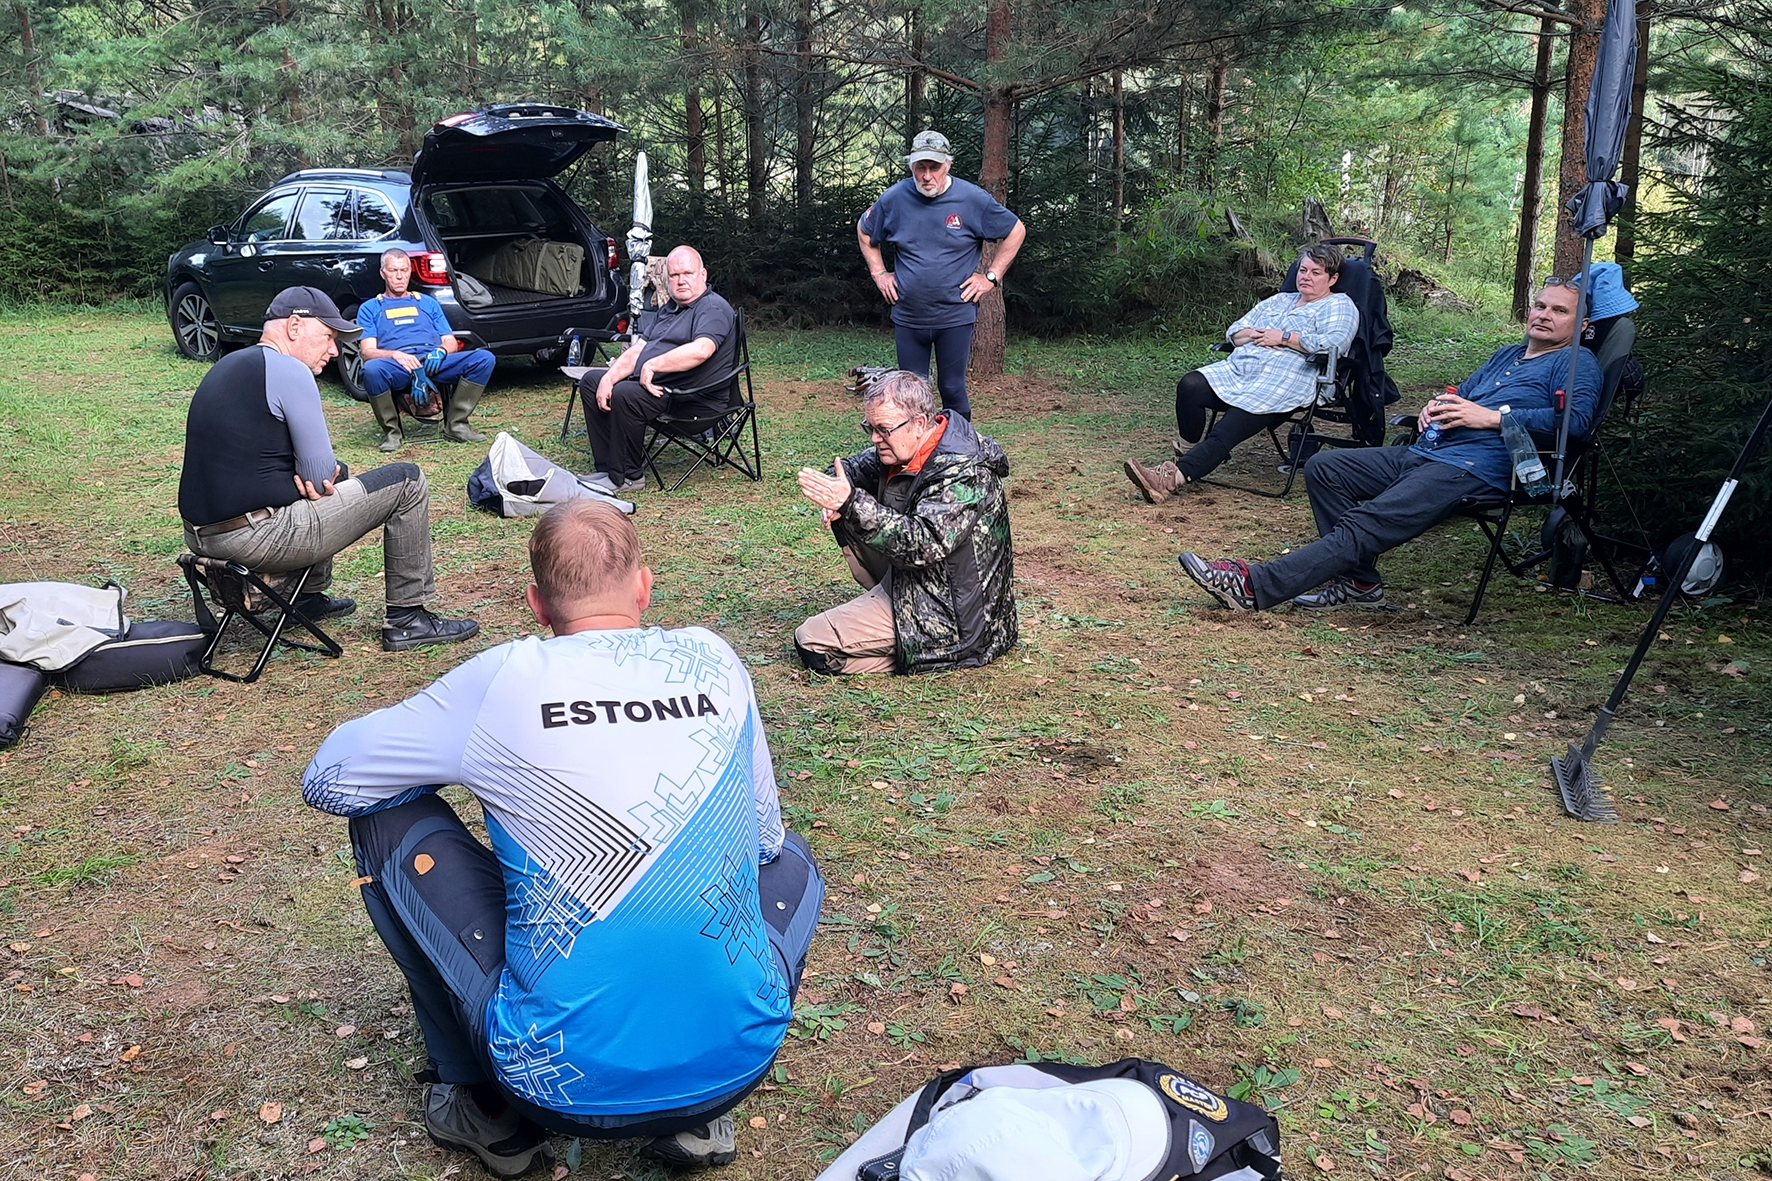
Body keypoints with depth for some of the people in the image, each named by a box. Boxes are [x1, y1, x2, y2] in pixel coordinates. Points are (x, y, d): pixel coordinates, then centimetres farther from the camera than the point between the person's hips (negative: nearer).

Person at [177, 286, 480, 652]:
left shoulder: (227, 366, 17)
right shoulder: (288, 370, -12)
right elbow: (320, 475, -14)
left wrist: (305, 481, 6)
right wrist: (315, 482, 9)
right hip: (256, 539, -10)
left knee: (337, 474, 35)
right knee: (406, 481, -1)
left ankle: (310, 599, 37)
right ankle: (407, 619, 4)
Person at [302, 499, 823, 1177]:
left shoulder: (506, 679, -6)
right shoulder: (714, 662, 2)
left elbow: (326, 780, 7)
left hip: (563, 1082, -2)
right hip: (737, 1064, 3)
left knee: (385, 816, 12)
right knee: (790, 857, 32)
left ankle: (488, 1109, 20)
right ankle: (697, 1117, 19)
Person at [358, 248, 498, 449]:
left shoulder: (428, 303, 29)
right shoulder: (370, 308, 21)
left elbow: (451, 342, 21)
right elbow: (368, 351, 6)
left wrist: (441, 351, -6)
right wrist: (396, 355, -17)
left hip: (435, 363, 3)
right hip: (398, 368, -2)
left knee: (484, 358, -23)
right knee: (372, 369, -40)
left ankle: (455, 424, -13)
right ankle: (391, 431, -15)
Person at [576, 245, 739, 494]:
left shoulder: (714, 309, -10)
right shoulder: (668, 310, 21)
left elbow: (701, 350, -30)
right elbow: (636, 350, 15)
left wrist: (652, 365, -25)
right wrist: (609, 378, -3)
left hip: (694, 399, -10)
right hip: (651, 384, 10)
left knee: (625, 395, -31)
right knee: (591, 380, 8)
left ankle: (627, 477, -15)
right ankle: (607, 468, 1)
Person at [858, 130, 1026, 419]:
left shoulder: (973, 199, -7)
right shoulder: (894, 198, -2)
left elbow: (1016, 231, 5)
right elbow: (864, 232, 18)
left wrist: (992, 276, 1)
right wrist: (879, 273, 9)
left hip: (955, 316, -2)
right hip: (907, 317, 2)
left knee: (953, 389, 3)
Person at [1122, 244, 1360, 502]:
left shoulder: (1339, 306, 10)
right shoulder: (1279, 300, 30)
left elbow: (1334, 343, -12)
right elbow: (1234, 332, 25)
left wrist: (1283, 337, -7)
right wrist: (1256, 335, 2)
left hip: (1282, 382, -7)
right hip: (1239, 368, 7)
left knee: (1226, 431, -27)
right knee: (1190, 386, -23)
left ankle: (1175, 476, -41)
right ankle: (1186, 454, -13)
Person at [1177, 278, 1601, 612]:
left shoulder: (1577, 364, 4)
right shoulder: (1507, 355, 30)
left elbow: (1577, 419, -14)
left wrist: (1491, 417, -16)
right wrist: (1435, 406, 10)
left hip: (1476, 469, -10)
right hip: (1424, 453, 10)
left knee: (1364, 524, -25)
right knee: (1323, 467, -1)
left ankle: (1255, 587, -35)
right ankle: (1359, 580, -3)